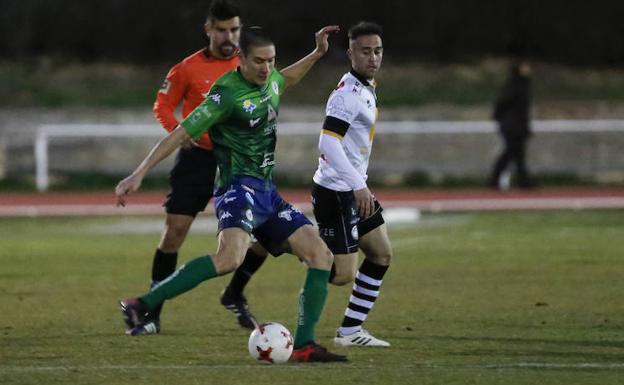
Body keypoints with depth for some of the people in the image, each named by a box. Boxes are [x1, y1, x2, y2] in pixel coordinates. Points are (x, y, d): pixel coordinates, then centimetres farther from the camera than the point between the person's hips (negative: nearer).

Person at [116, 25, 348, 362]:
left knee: (321, 256, 0)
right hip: (239, 186, -9)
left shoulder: (269, 79, 9)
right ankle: (142, 306, -35)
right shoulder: (227, 94, -16)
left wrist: (316, 54, 31)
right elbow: (180, 134, -15)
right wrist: (138, 174, -18)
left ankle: (303, 346, -1)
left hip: (267, 192, 9)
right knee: (231, 255, -36)